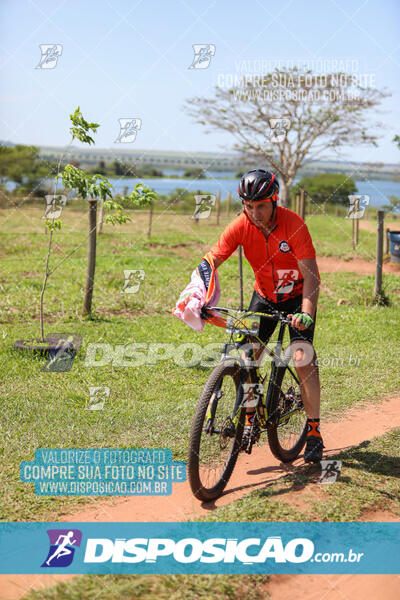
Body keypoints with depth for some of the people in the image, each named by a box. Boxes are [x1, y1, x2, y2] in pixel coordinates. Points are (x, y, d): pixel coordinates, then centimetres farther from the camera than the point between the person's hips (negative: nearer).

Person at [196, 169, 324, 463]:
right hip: (264, 295, 3)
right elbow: (211, 260, -21)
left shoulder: (293, 224, -27)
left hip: (298, 296, -3)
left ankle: (314, 432, -5)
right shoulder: (241, 226, -19)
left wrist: (307, 313, -44)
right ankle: (249, 419, 10)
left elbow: (310, 273, -30)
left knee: (303, 359, -14)